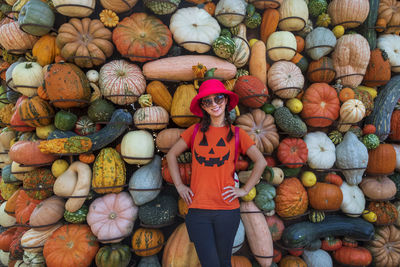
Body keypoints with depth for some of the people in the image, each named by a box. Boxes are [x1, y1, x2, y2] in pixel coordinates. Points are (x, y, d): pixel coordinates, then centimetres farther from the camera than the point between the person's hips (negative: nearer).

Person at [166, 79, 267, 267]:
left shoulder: (236, 133, 3)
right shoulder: (195, 131, 5)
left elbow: (261, 162, 7)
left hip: (227, 210, 0)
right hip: (198, 209, 0)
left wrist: (245, 189, 1)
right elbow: (171, 155, 13)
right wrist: (179, 186, 6)